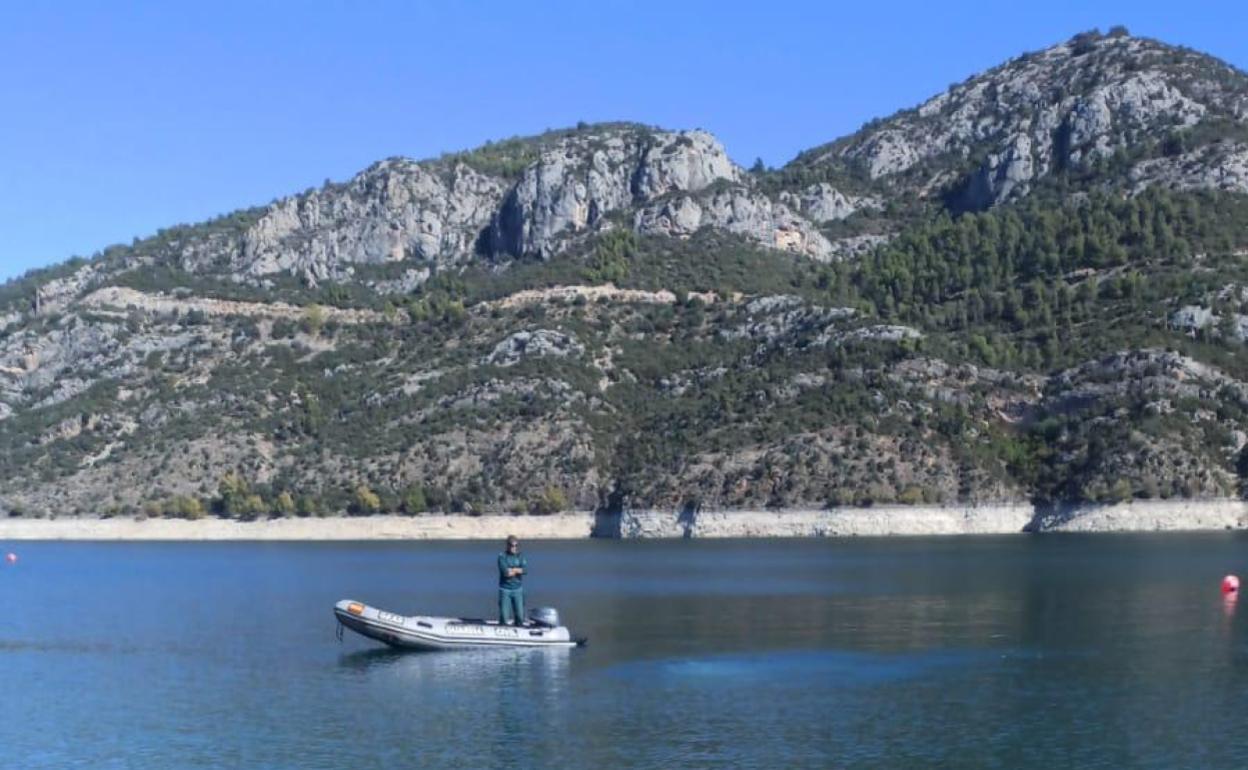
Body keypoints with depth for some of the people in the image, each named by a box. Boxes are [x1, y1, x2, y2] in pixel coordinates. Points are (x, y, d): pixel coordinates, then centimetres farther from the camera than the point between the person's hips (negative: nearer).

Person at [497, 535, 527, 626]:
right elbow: (505, 572, -18)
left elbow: (525, 569, -8)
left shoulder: (520, 556, 7)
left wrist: (512, 570, -15)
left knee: (520, 614, 2)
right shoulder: (502, 557, -5)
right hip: (505, 589, -3)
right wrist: (518, 571, -8)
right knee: (504, 614, -1)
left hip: (518, 589, 3)